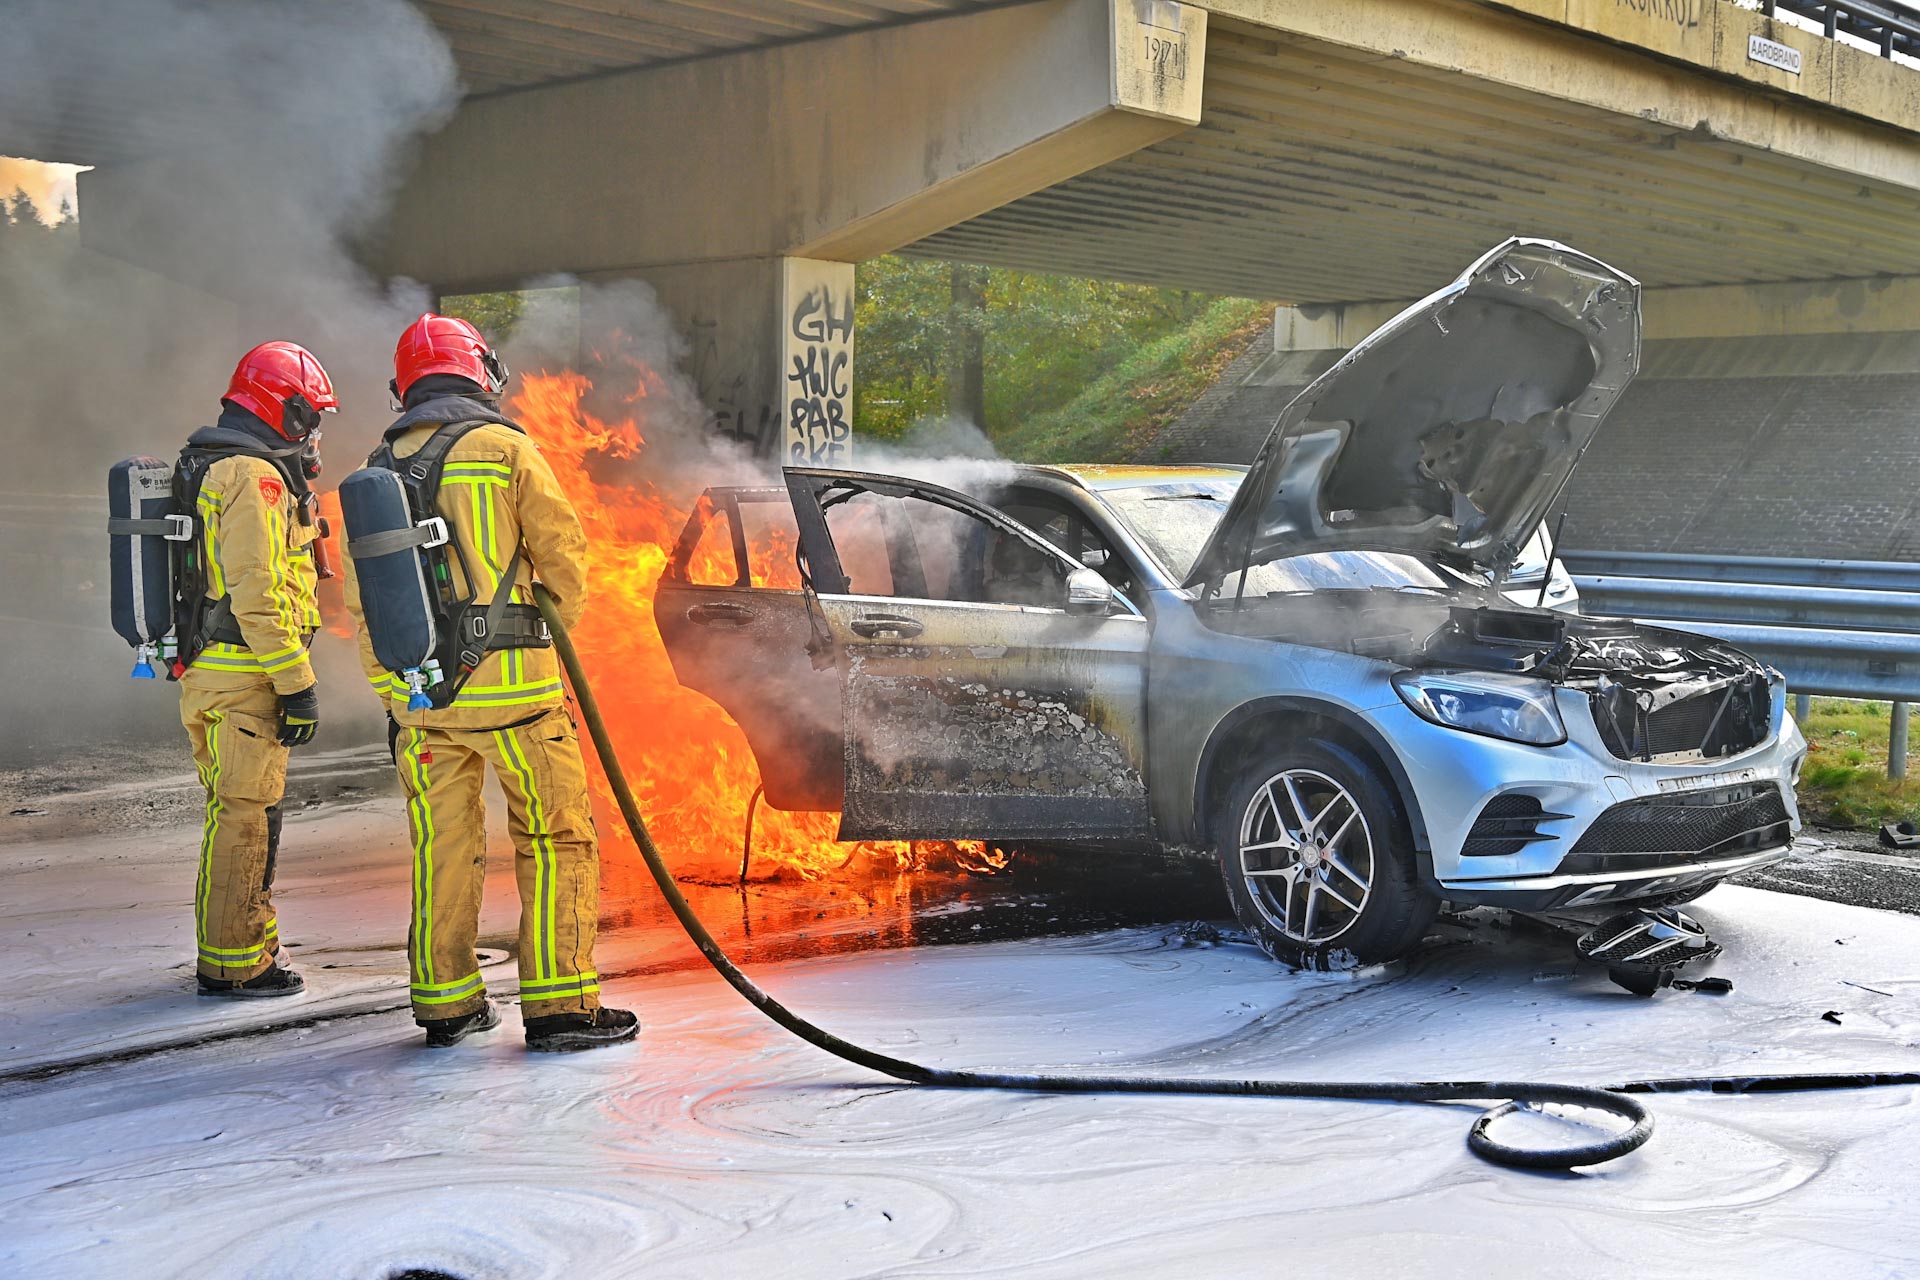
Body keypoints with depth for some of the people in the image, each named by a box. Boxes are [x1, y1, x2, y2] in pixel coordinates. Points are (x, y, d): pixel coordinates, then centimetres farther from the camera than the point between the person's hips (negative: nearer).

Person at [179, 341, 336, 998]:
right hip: (245, 674, -10)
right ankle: (232, 963, 3)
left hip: (205, 669, 10)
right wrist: (298, 684, -21)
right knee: (244, 816, -4)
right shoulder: (254, 477, -16)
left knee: (239, 813, 18)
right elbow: (256, 594, -22)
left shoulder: (207, 468, 18)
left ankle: (251, 941, 28)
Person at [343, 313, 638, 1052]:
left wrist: (389, 694, 20)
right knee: (557, 839, 3)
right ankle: (559, 1005, 1)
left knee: (442, 845, 12)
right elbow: (563, 554, -3)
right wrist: (556, 631, 16)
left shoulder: (378, 471, 11)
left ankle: (445, 1005, 18)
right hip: (509, 683, -5)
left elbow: (363, 599, 13)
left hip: (419, 689, 5)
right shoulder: (505, 448, -4)